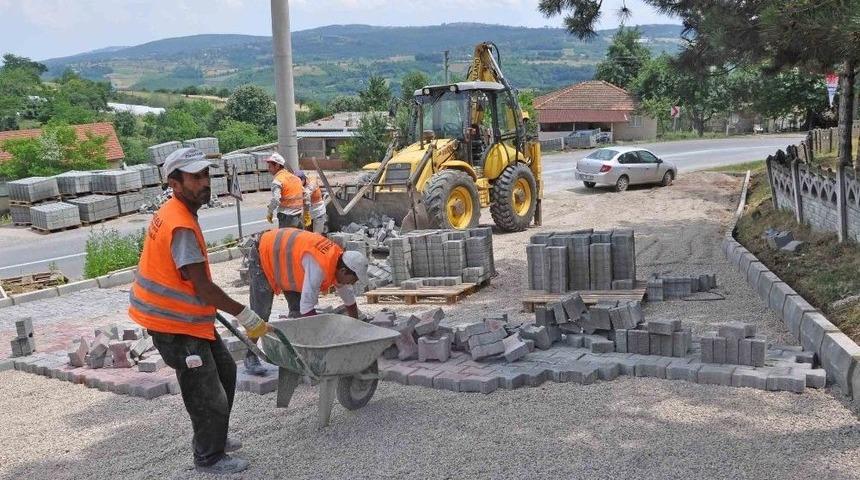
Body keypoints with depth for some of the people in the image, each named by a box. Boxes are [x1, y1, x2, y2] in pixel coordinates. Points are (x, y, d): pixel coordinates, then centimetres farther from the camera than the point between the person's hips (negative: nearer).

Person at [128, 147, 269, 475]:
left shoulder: (174, 213, 7)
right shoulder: (181, 226, -26)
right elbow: (203, 286, -27)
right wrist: (246, 316, -20)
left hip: (190, 317, 10)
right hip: (176, 325, -10)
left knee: (224, 370, 23)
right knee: (207, 395, 1)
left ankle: (211, 437, 39)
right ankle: (209, 458, 21)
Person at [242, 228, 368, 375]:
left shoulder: (337, 259, -12)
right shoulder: (319, 267, -39)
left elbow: (350, 302, 3)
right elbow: (307, 308, -38)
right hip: (262, 255, -8)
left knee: (298, 311, 2)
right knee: (261, 313, -9)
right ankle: (250, 356, 5)